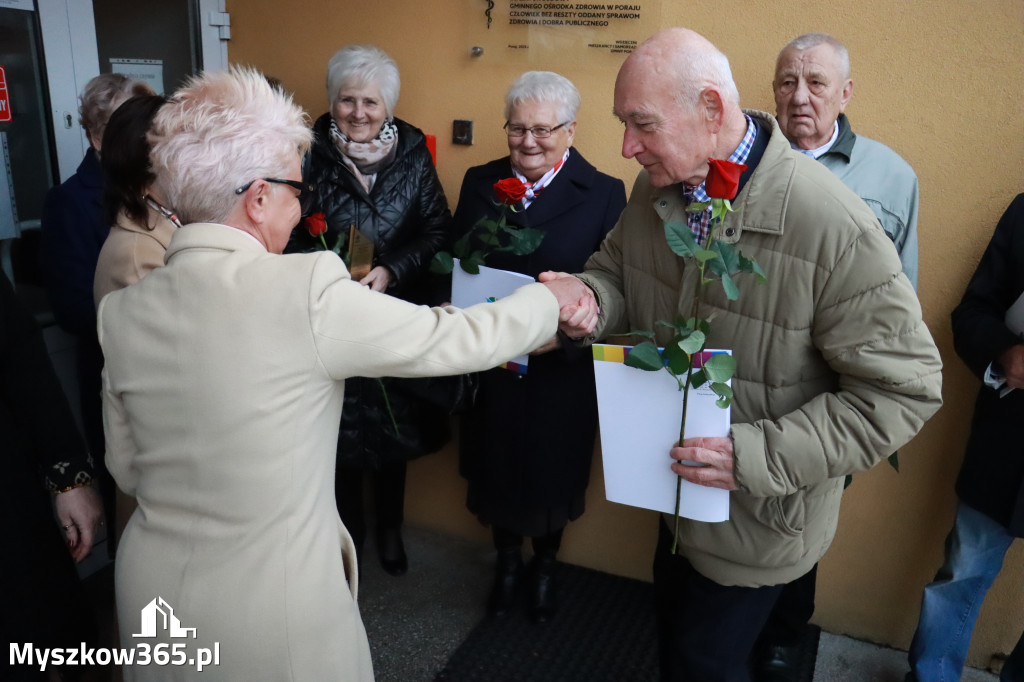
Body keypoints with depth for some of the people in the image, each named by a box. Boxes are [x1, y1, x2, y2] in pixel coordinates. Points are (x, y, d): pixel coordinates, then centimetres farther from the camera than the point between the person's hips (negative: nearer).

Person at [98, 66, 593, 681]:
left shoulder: (122, 313, -6)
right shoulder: (306, 289, -24)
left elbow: (128, 468, 4)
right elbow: (456, 339, -16)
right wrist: (551, 300, 1)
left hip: (151, 592, 6)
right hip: (272, 602, -5)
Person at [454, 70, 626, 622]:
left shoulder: (604, 195, -7)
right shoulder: (479, 183, 3)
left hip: (560, 370, -2)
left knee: (552, 471, 16)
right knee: (494, 467, 19)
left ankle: (544, 565, 46)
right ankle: (506, 560, 48)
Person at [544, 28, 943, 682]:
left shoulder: (835, 227, -29)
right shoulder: (655, 190, -7)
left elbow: (902, 389, -23)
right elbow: (618, 269, 8)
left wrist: (757, 457, -31)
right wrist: (588, 297, -18)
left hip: (759, 517, -6)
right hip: (675, 486, 6)